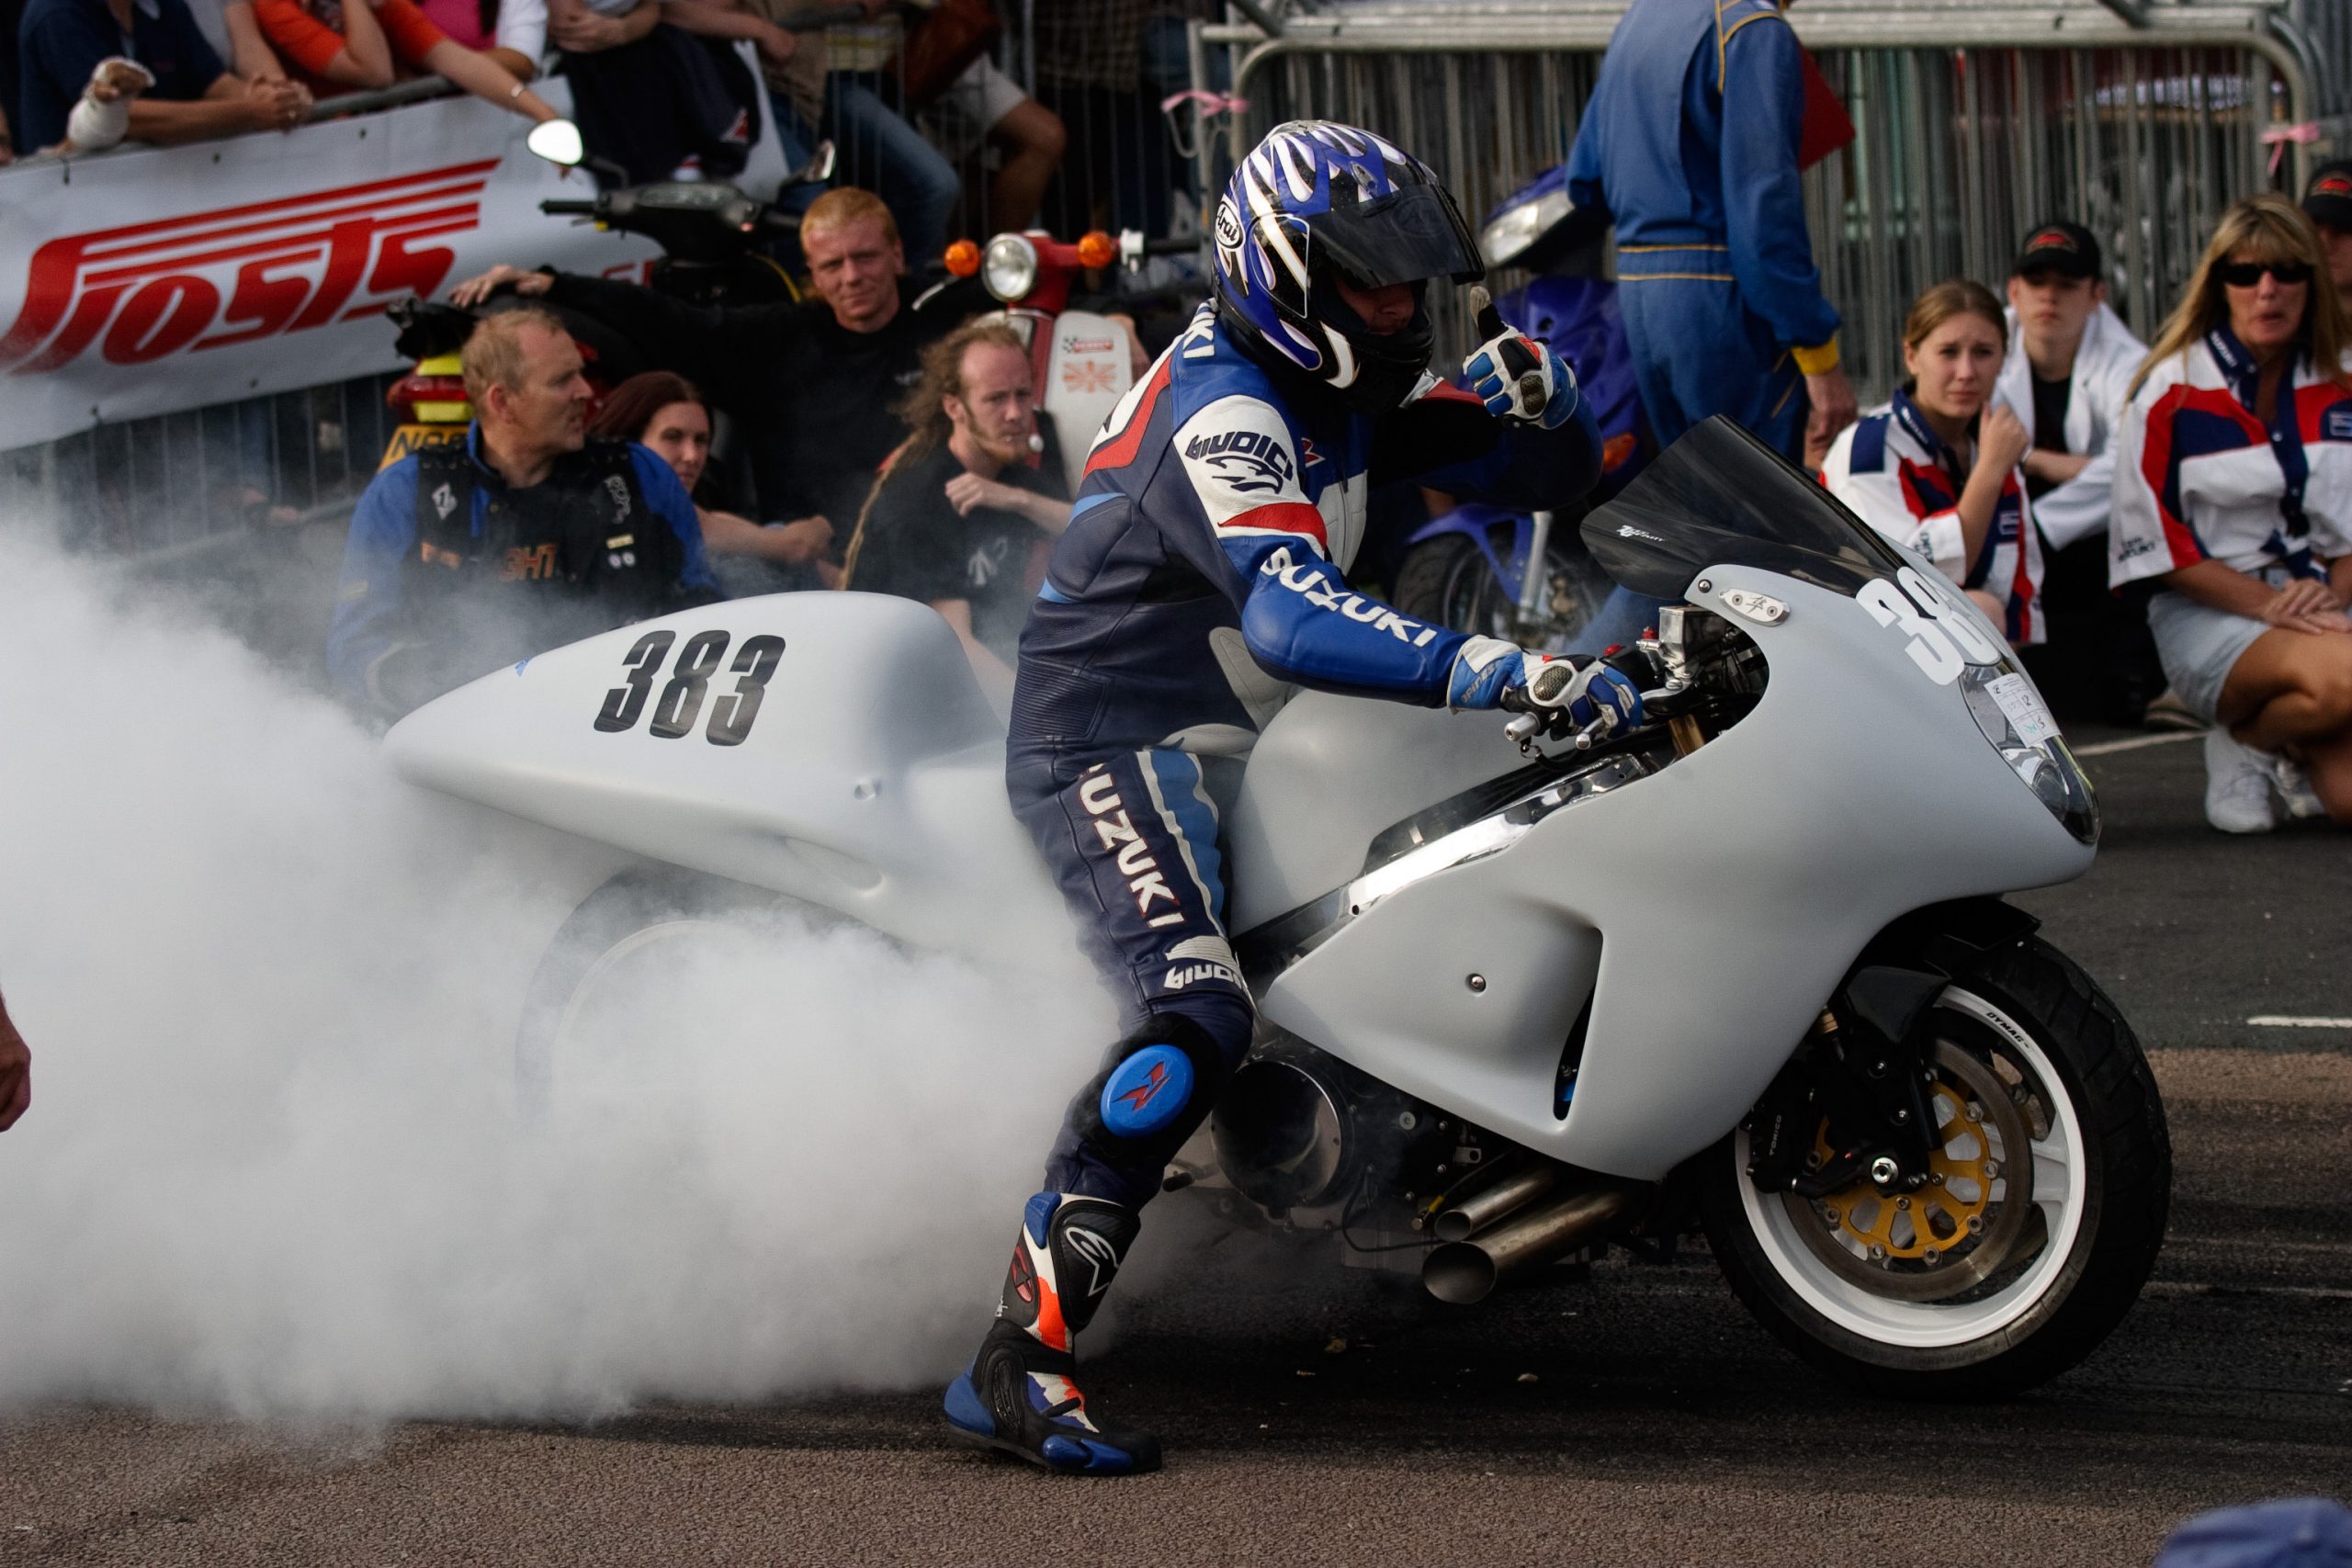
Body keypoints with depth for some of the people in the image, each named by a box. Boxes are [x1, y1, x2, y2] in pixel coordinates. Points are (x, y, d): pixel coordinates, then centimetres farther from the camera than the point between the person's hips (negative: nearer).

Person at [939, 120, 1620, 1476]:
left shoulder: (1353, 389, 7)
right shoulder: (1226, 411, -22)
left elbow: (1552, 475, 12)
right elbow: (1290, 617, -39)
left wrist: (1530, 392, -13)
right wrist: (1500, 671, -50)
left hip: (1240, 744, 10)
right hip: (1110, 742, -10)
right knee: (1197, 1019, -31)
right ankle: (1018, 1362, -35)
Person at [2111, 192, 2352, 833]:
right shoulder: (2173, 392, -1)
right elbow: (2155, 540, -4)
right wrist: (2268, 605, -13)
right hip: (2211, 614, -4)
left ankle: (2298, 752, 13)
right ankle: (2244, 743, -4)